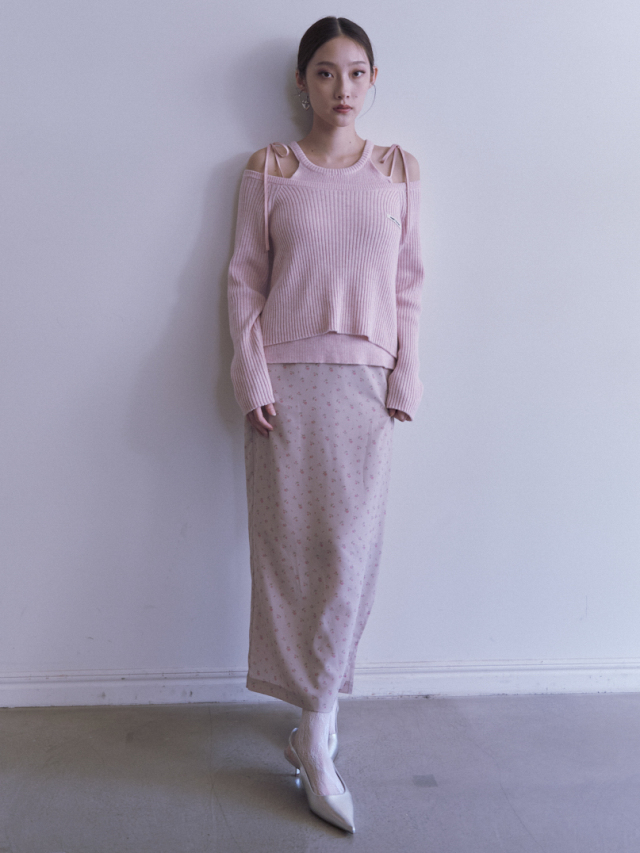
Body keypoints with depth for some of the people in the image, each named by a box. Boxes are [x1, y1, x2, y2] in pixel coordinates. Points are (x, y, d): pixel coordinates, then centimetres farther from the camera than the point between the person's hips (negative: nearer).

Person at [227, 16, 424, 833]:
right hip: (287, 376, -1)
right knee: (290, 542, 0)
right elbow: (245, 277, 3)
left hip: (365, 379, 1)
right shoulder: (269, 169, 6)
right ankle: (320, 715, 13)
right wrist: (252, 379, -6)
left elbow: (408, 283, 8)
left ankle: (314, 729, 14)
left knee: (349, 548, -1)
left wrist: (403, 380, -1)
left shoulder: (398, 170, 10)